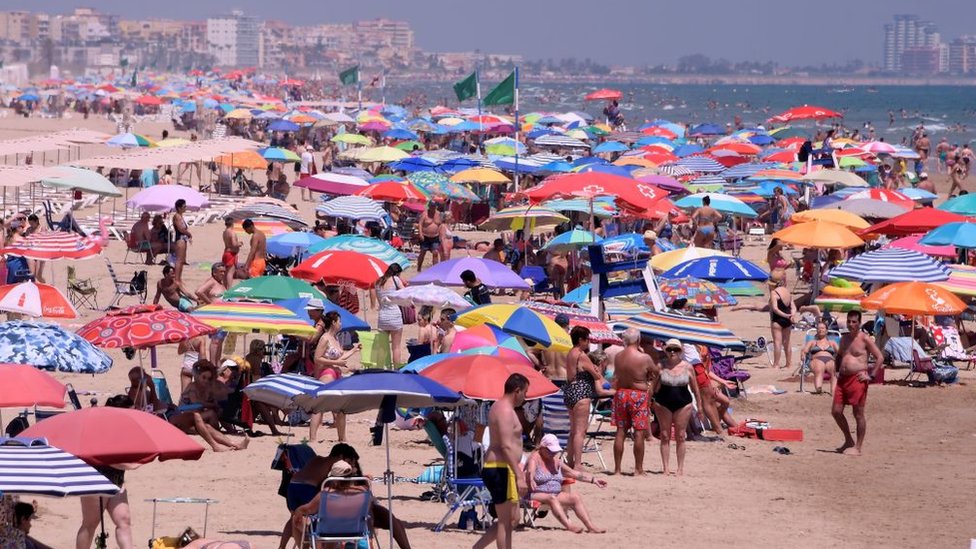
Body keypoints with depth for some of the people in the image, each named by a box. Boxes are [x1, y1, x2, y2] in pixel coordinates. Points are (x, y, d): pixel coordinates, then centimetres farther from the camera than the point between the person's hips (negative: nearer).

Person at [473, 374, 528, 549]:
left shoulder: (499, 407, 18)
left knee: (511, 519, 15)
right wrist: (519, 476, -26)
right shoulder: (505, 411, -15)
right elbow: (507, 446, -24)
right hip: (501, 469, -11)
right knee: (506, 522, -6)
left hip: (493, 467, 11)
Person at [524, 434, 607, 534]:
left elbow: (575, 474, 20)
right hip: (536, 495, -7)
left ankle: (590, 526, -27)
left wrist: (593, 479, 12)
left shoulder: (556, 463, 16)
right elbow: (530, 472, -29)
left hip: (555, 494, 7)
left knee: (575, 497, -16)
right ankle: (569, 526, -54)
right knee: (552, 498, -37)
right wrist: (531, 480, -52)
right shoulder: (535, 459, -7)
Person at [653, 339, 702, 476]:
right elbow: (654, 388, 6)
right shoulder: (661, 367, -1)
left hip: (683, 404, 0)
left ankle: (681, 468, 9)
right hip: (663, 404, 0)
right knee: (665, 436, 2)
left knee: (680, 436, 3)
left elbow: (694, 388, 8)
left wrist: (699, 404, 9)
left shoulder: (687, 367, 1)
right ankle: (666, 468, 5)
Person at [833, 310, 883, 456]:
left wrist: (871, 375, -10)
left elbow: (880, 358, -5)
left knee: (858, 414, -2)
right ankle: (848, 441, 23)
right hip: (843, 379, 7)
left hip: (857, 379, -7)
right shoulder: (844, 338, 15)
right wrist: (837, 371, 19)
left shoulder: (864, 339, -5)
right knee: (836, 411, 6)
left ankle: (858, 447, 5)